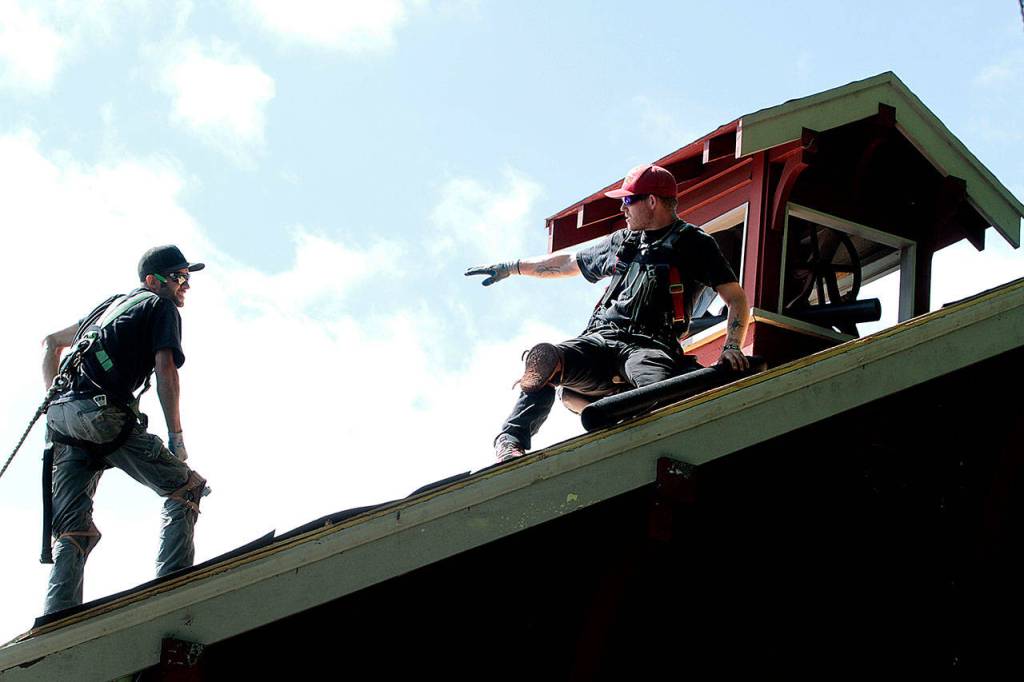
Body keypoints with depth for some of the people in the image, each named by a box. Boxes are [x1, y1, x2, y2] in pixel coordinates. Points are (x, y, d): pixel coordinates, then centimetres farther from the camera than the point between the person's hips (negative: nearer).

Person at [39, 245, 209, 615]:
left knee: (73, 530, 4)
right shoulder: (161, 307, 9)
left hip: (61, 416, 7)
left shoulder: (110, 305, 33)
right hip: (103, 414, -7)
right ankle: (171, 583, -12)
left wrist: (53, 396, 28)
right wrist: (176, 437, -2)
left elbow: (51, 341, 38)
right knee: (185, 487, 3)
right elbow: (165, 370, -3)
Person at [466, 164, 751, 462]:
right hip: (601, 339, 4)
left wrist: (731, 348, -12)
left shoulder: (694, 244, 11)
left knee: (662, 382, -42)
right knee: (544, 359, -28)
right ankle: (512, 439, -37)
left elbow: (736, 298, 5)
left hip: (649, 346, -4)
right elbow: (568, 262, 42)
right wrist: (509, 268, 43)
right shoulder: (621, 242, 28)